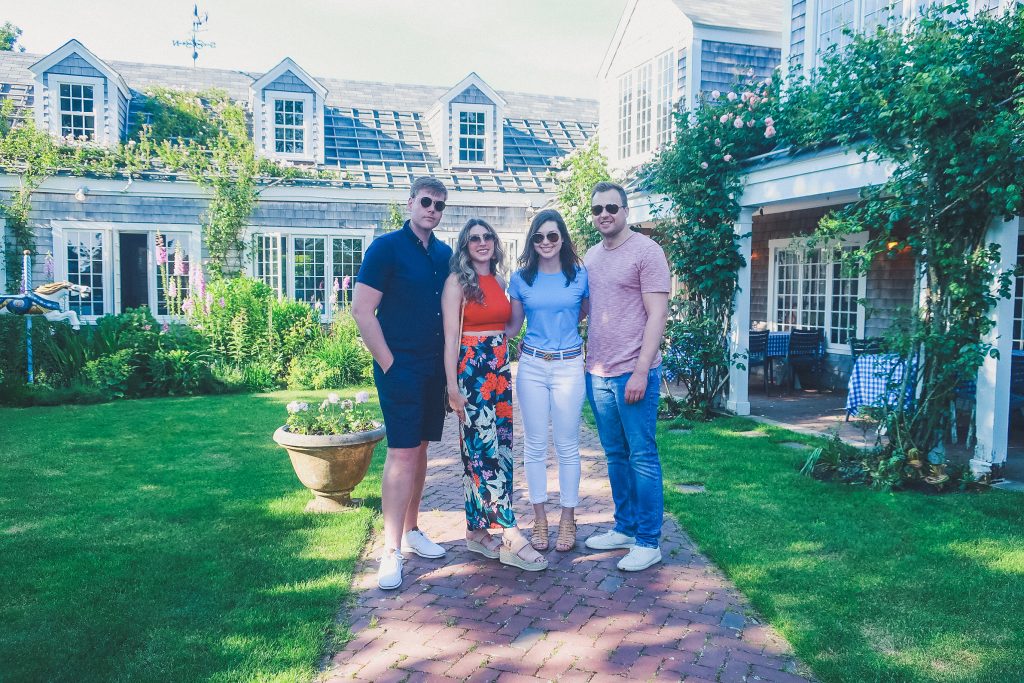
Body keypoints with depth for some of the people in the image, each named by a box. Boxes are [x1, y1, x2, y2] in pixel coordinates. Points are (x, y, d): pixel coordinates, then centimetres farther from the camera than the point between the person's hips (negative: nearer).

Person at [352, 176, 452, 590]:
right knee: (401, 454, -8)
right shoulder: (386, 248, -7)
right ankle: (391, 552, -1)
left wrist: (448, 362, 10)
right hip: (400, 368, -6)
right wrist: (389, 363, -14)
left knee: (420, 449, 13)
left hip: (435, 369, 6)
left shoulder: (445, 254, 11)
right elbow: (362, 310, -12)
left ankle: (411, 532, 26)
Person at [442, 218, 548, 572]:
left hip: (500, 369, 7)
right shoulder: (457, 281, -4)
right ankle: (511, 539, -7)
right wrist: (452, 386, -13)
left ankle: (478, 530, 18)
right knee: (486, 451, -8)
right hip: (471, 370, -7)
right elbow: (451, 336, -9)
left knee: (500, 450, 7)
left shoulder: (500, 282, 14)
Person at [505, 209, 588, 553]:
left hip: (569, 366, -1)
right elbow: (512, 326, 8)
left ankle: (568, 517, 19)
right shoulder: (520, 279, 4)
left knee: (567, 445, 5)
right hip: (532, 366, 1)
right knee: (535, 444, 7)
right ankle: (539, 517, 21)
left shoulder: (580, 276, 1)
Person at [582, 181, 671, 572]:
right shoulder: (591, 256, 14)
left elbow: (657, 316, -12)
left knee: (642, 457, 0)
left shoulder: (646, 251, -7)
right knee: (615, 455, 14)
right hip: (597, 372, 7)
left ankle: (648, 542, 10)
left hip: (633, 373, -7)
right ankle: (625, 528, 27)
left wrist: (641, 371, -17)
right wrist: (583, 361, 11)